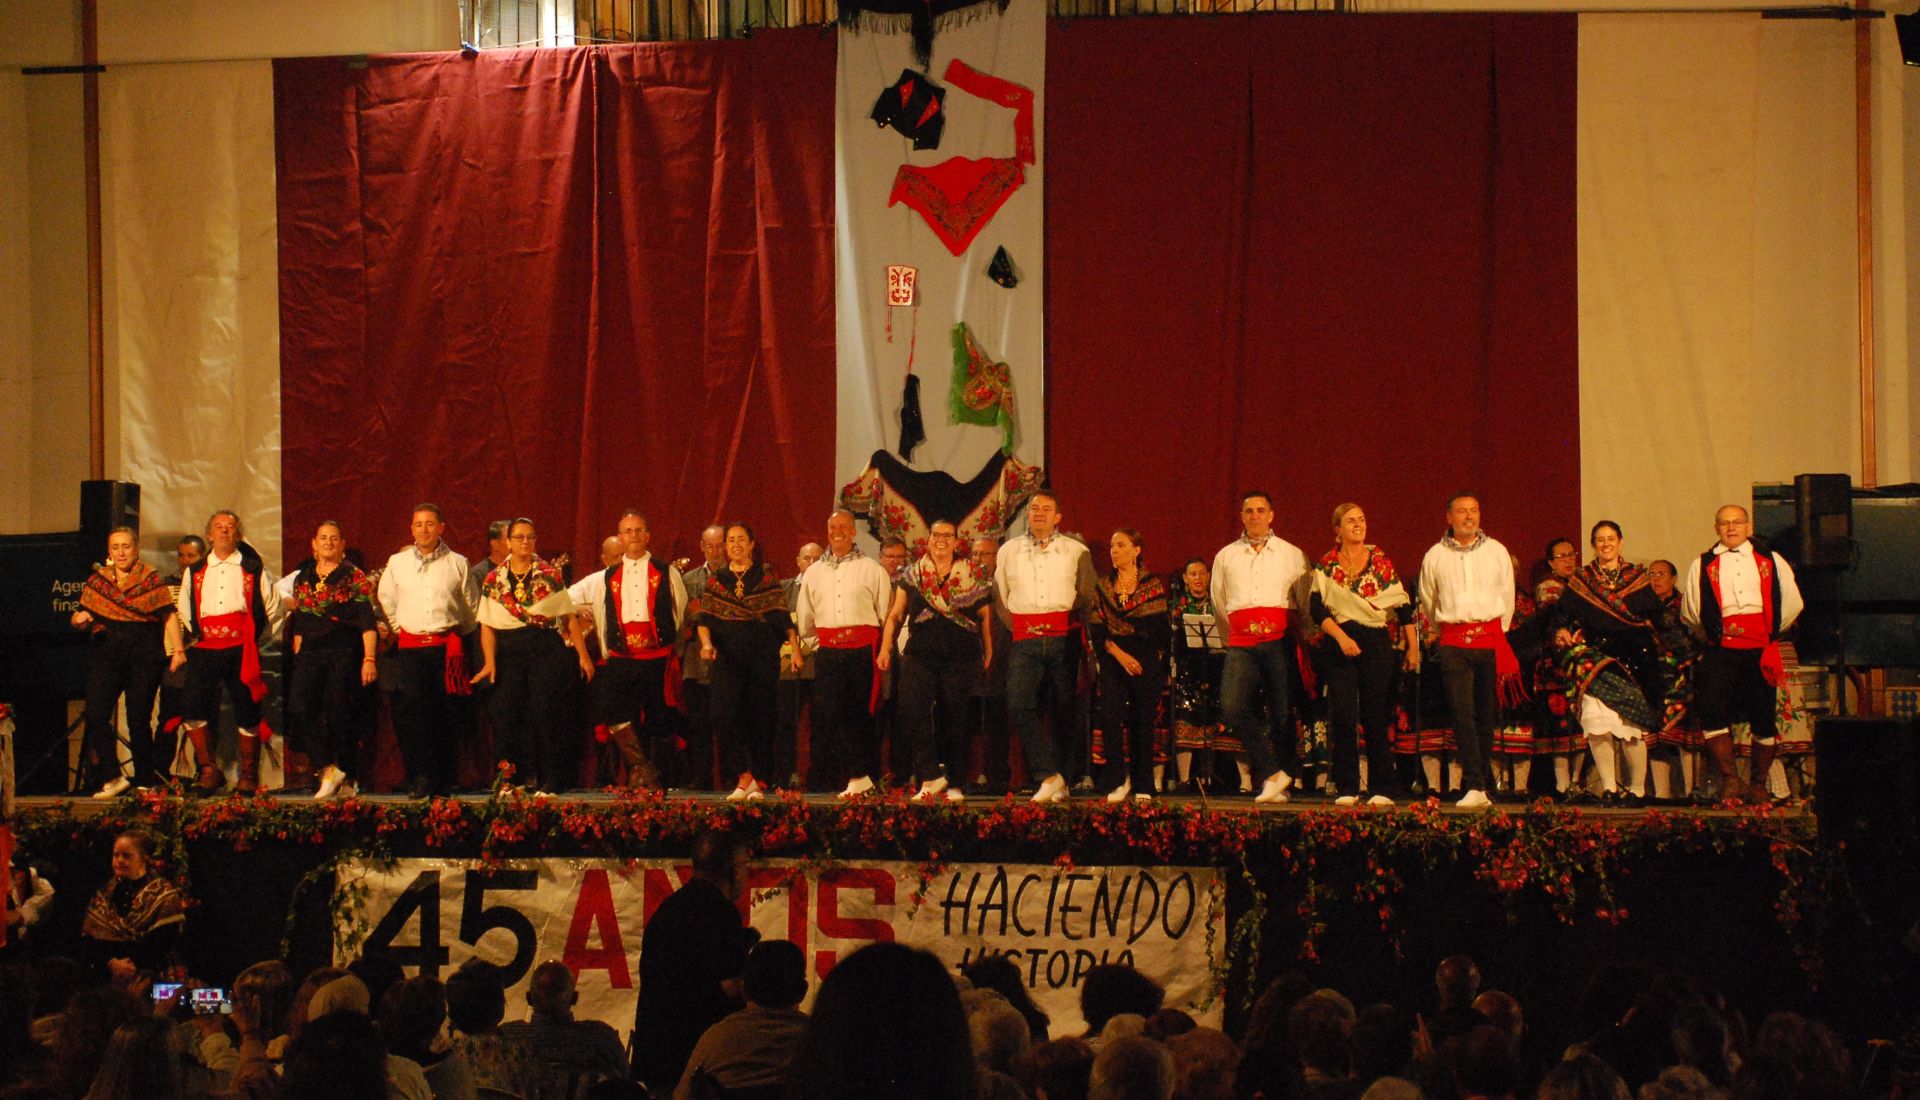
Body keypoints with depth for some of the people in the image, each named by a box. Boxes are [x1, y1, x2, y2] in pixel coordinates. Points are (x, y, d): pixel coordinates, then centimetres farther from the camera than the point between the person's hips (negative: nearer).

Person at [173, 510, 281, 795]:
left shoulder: (254, 570, 11)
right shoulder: (194, 572, 17)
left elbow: (272, 608, 16)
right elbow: (182, 612, 23)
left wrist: (253, 634, 9)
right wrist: (179, 648, 14)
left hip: (241, 651, -1)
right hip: (204, 650, 1)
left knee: (247, 713, -1)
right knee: (192, 708, -13)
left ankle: (249, 776, 9)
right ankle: (209, 769, -2)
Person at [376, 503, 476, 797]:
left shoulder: (457, 564, 6)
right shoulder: (397, 563, 9)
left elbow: (470, 608, 14)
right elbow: (386, 601, 19)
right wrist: (400, 628, 14)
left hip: (447, 646, -1)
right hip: (411, 646, 1)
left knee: (446, 715, 0)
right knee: (411, 709, -14)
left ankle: (446, 781, 6)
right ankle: (422, 777, -13)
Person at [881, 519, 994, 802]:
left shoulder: (971, 575, 7)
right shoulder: (912, 575, 10)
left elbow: (985, 616, 9)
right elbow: (896, 614, 13)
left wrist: (988, 652, 4)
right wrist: (885, 648, 5)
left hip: (960, 656, -1)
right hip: (920, 655, 1)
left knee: (954, 717, 1)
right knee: (913, 710, -18)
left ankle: (952, 783, 9)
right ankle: (932, 775, -15)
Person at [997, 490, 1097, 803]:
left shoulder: (1076, 551, 10)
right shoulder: (1009, 551, 14)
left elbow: (1088, 598, 11)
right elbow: (1000, 597, 17)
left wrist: (1076, 629, 3)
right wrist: (1014, 629, 8)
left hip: (1063, 637, -1)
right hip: (1024, 641, 1)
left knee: (1066, 709, 0)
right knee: (1019, 705, -16)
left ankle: (1063, 783, 7)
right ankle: (1048, 776, -14)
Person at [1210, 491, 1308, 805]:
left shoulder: (1291, 555, 12)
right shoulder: (1225, 556, 17)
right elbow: (1219, 603, 24)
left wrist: (1290, 628, 7)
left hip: (1279, 641, -1)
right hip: (1241, 643, 1)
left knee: (1284, 714, -2)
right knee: (1232, 707, -19)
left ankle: (1282, 785, 8)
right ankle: (1272, 773, -12)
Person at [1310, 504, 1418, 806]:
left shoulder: (1380, 560, 6)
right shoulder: (1326, 565, 5)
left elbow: (1402, 604, 8)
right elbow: (1316, 608, -3)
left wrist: (1413, 647, 4)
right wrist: (1341, 637, -16)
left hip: (1377, 642, 0)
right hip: (1339, 642, 0)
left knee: (1376, 718, -1)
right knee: (1342, 716, -4)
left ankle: (1381, 788, 4)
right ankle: (1347, 788, 2)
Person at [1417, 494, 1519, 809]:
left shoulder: (1496, 551, 7)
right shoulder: (1435, 556, 6)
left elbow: (1507, 597, 15)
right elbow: (1428, 602, 18)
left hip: (1491, 637, 1)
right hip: (1454, 642, -1)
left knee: (1487, 714, 3)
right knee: (1463, 714, -10)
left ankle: (1481, 784, 10)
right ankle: (1476, 787, -14)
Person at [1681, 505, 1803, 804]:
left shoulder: (1771, 561, 14)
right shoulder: (1702, 566, 13)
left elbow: (1792, 603, 16)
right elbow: (1689, 611, 12)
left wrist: (1772, 632, 13)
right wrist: (1712, 634, 6)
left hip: (1760, 650, 0)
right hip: (1721, 652, 0)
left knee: (1763, 717, 0)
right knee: (1712, 710, -16)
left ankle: (1759, 784, 14)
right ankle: (1729, 780, -8)